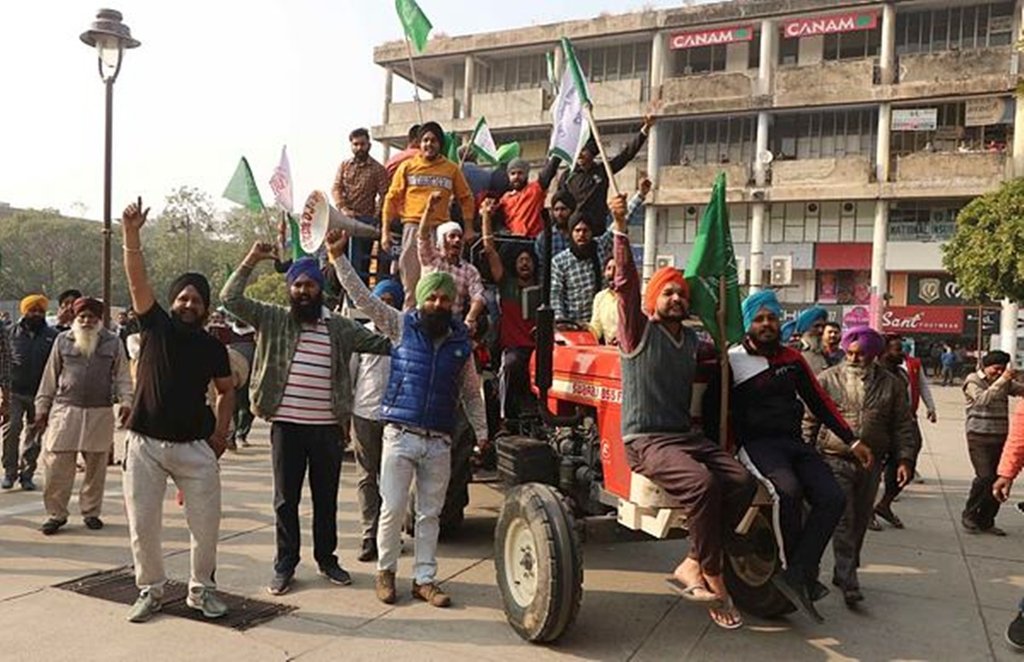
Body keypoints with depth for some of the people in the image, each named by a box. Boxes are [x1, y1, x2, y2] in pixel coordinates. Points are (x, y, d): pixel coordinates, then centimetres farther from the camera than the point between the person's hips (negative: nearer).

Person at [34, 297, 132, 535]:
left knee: (96, 466, 8)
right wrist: (42, 407, 9)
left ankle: (91, 512, 21)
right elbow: (50, 376, 11)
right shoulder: (62, 340, 7)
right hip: (65, 411, 0)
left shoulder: (113, 342, 6)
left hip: (100, 414, 0)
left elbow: (122, 376, 7)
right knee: (57, 465, -1)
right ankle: (56, 514, 12)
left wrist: (126, 401, -7)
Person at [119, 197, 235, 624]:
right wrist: (131, 233, -25)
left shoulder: (213, 347, 3)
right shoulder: (155, 325, -1)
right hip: (145, 443, -1)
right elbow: (137, 279, -13)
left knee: (206, 523, 4)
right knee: (143, 525, 6)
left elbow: (226, 390, 14)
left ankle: (202, 588, 23)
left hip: (195, 446, 1)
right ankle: (150, 589, 26)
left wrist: (221, 431, 1)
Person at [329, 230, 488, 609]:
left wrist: (481, 432, 12)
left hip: (440, 441, 3)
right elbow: (362, 298, -4)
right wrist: (337, 257, -10)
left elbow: (471, 393, 16)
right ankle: (385, 571, 22)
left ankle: (424, 579, 21)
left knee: (430, 513, 10)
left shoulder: (461, 342, 8)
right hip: (400, 435, -2)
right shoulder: (402, 326, 1)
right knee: (392, 509, 2)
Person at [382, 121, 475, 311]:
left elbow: (466, 198, 15)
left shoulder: (451, 169, 11)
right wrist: (386, 231, 3)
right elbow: (392, 198, 8)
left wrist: (468, 228, 6)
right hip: (413, 227, -1)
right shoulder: (407, 166, 9)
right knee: (411, 279, -2)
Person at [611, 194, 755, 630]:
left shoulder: (691, 339, 19)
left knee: (742, 481, -18)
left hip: (686, 434, 7)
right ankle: (712, 578, -12)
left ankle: (693, 566, -9)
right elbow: (626, 281, -13)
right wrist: (620, 228, -21)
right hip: (645, 440, -6)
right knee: (702, 482, -31)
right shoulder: (639, 331, 0)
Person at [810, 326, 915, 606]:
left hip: (871, 464, 3)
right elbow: (810, 419, 4)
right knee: (843, 522, -9)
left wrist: (905, 459, 1)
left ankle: (843, 573, 26)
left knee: (859, 522, 11)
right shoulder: (828, 379, 1)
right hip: (835, 460, -3)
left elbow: (902, 426, 10)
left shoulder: (890, 384, 7)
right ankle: (849, 583, -8)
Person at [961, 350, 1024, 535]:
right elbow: (983, 399, -20)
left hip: (1000, 439, 6)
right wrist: (1002, 380, -24)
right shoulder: (973, 380, -3)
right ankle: (969, 515, 3)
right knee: (985, 477, -15)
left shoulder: (1006, 383, 14)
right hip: (979, 438, -5)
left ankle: (986, 521, 15)